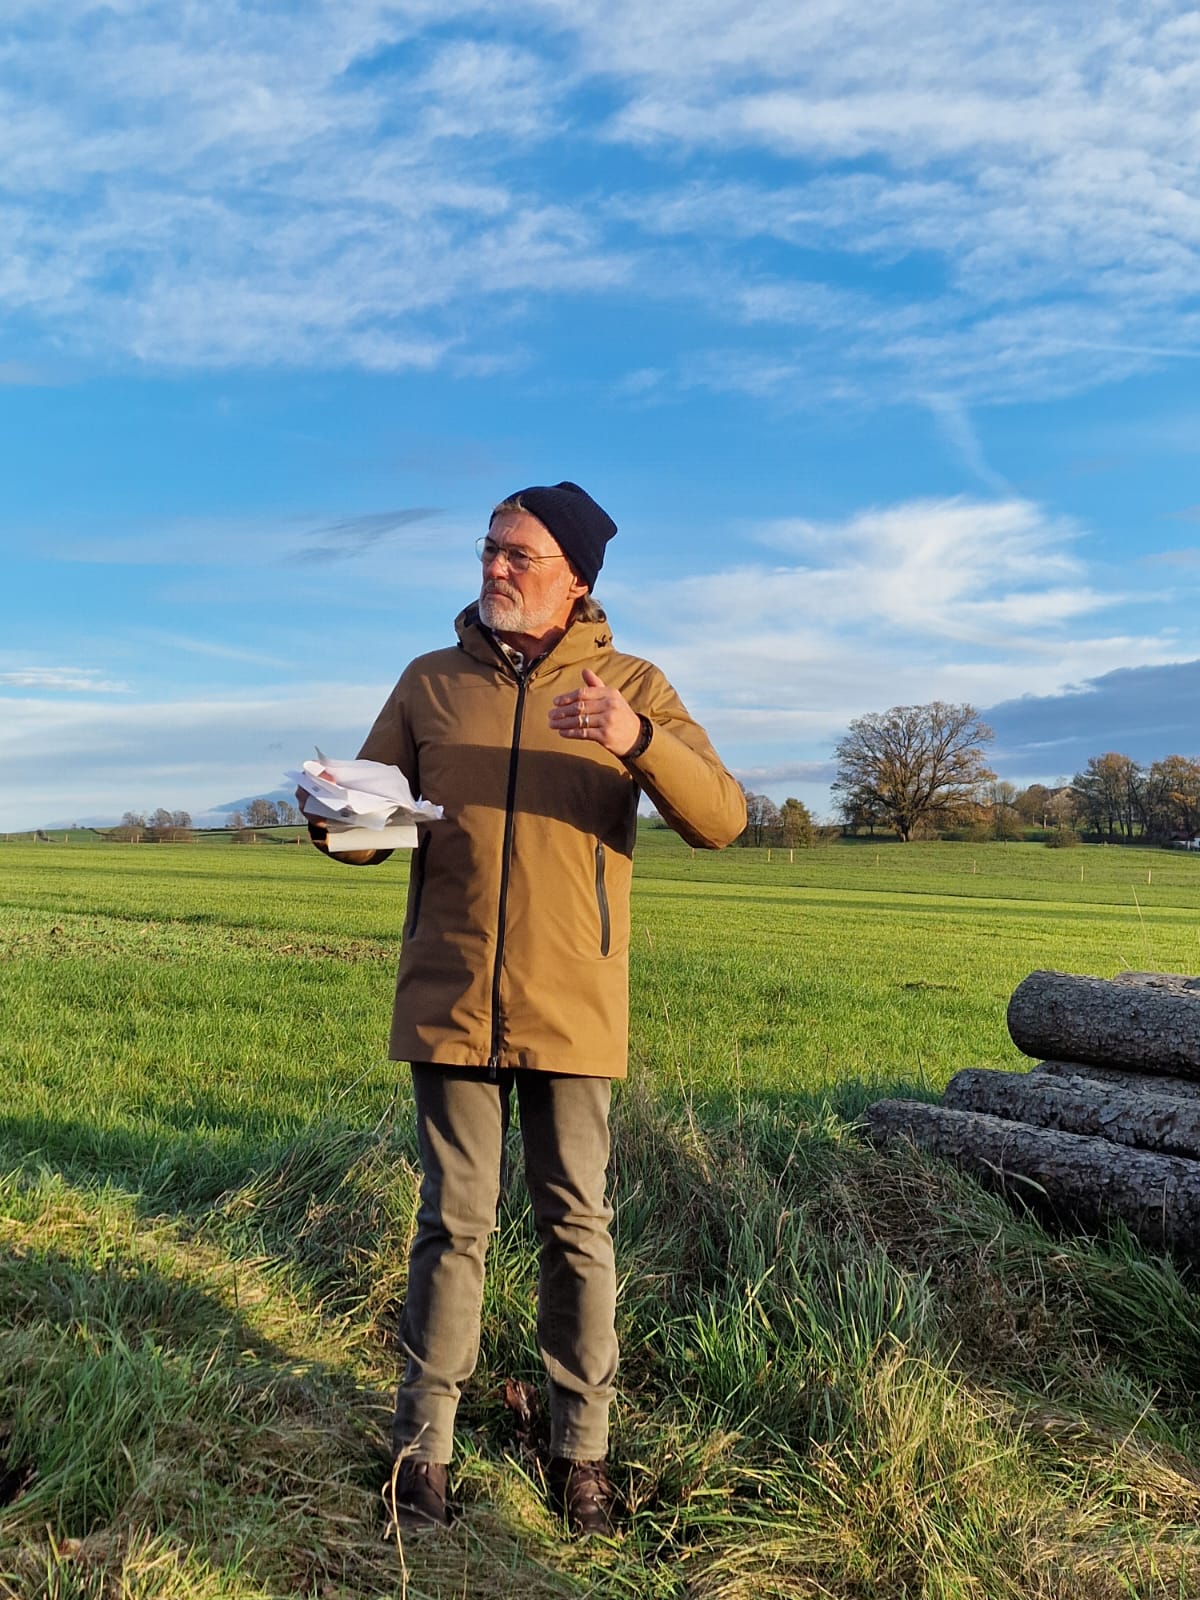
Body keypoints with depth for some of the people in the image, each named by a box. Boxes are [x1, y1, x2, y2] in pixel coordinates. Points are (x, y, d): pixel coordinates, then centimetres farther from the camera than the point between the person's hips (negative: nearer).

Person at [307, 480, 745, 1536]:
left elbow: (721, 818, -7)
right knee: (453, 1226, 8)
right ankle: (424, 1444, 25)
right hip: (449, 1002, 1)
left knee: (577, 1229, 9)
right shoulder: (431, 683, 8)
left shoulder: (631, 687, 2)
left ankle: (582, 1448, 25)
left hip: (572, 1008, -1)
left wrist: (639, 741, -25)